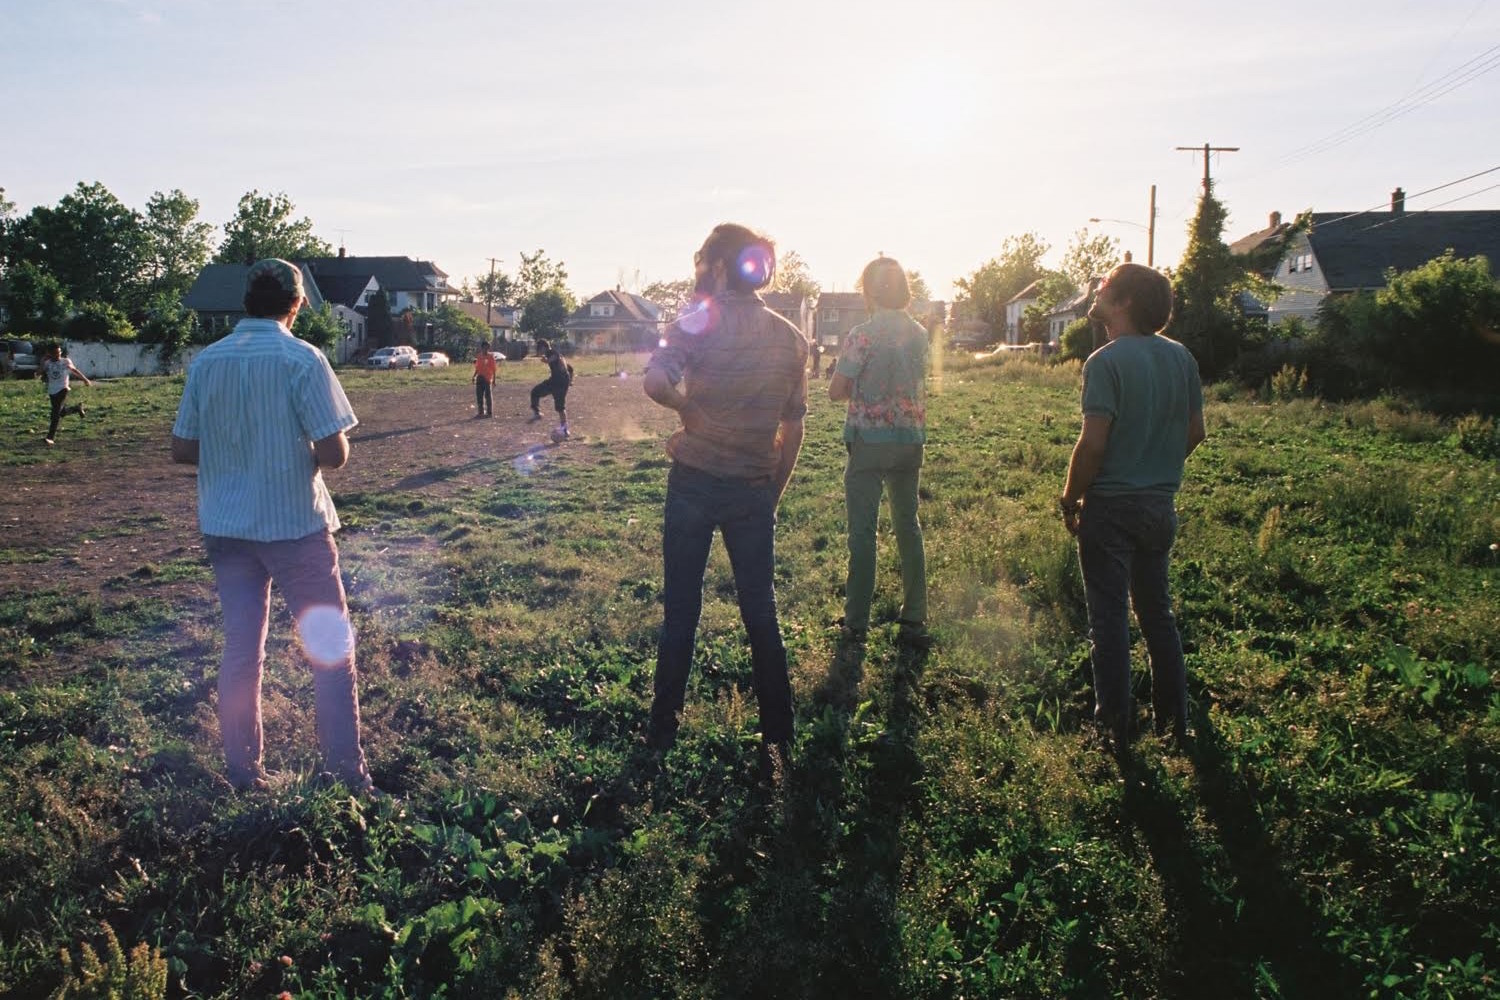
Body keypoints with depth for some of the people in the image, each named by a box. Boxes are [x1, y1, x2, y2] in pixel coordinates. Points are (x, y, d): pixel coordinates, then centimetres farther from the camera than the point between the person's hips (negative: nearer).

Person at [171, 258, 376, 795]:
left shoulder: (206, 361, 2)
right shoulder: (302, 359, -13)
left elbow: (182, 450, 5)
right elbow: (333, 453, -17)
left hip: (226, 526, 5)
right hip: (294, 525, -5)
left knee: (241, 650, 13)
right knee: (331, 648, 6)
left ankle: (243, 775, 21)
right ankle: (348, 775, 10)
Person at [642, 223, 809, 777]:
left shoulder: (702, 320, -8)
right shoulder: (790, 338, 5)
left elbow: (655, 382, -26)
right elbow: (793, 429, 8)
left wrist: (685, 406, -6)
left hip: (694, 481, -2)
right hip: (754, 491, 3)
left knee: (680, 611, 9)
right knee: (761, 614, 10)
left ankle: (663, 730, 21)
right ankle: (776, 742, 13)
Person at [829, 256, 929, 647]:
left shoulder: (861, 335, -14)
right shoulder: (919, 334, 4)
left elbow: (835, 391, -10)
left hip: (869, 439, -5)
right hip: (910, 439, 5)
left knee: (862, 530, 2)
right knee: (909, 526, 13)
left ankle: (857, 622, 8)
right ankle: (914, 620, 16)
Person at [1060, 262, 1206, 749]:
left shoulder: (1106, 361, -17)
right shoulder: (1180, 357, 4)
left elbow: (1093, 442, -21)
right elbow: (1195, 431, 10)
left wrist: (1070, 499, -8)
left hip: (1110, 507, -6)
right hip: (1160, 504, 7)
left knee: (1109, 618, 4)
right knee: (1157, 612, 18)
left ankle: (1114, 727, 12)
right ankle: (1173, 720, 26)